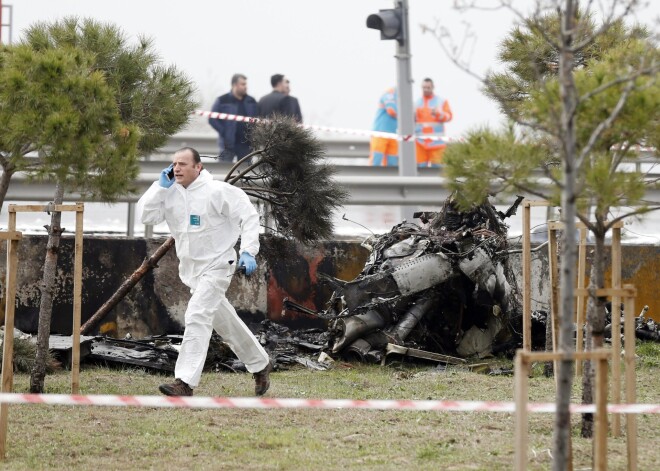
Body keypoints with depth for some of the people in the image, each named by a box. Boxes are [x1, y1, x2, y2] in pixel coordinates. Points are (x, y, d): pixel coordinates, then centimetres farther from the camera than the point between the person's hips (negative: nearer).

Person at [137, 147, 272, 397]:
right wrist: (161, 186, -12)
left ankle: (185, 383, -24)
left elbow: (248, 215, -13)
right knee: (225, 322, 17)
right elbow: (146, 215, -5)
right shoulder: (171, 193, 1)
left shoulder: (217, 191, -16)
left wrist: (248, 251, -20)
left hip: (216, 266, -7)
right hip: (191, 269, 7)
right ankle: (260, 365, 35)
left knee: (197, 317, -19)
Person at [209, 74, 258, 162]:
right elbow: (212, 119, -3)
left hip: (246, 145, 4)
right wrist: (224, 132, -10)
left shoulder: (251, 101, 9)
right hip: (228, 145, -4)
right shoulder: (222, 101, -2)